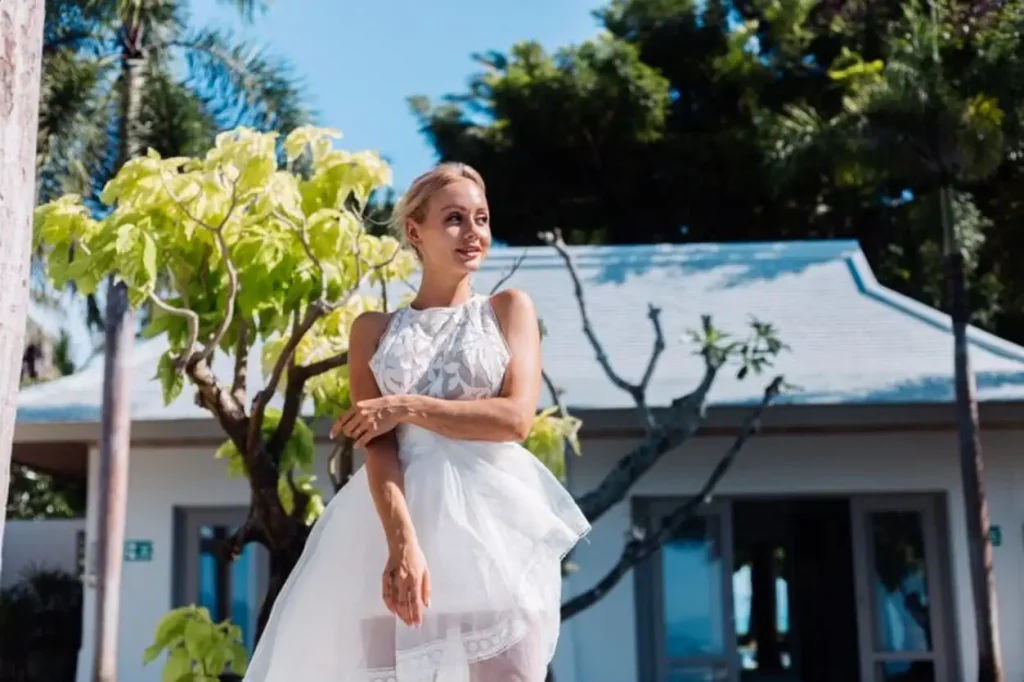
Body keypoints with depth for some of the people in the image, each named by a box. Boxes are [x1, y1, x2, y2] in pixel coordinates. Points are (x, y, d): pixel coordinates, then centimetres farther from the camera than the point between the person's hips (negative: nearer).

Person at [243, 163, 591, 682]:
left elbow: (517, 418, -2)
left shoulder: (509, 308, 12)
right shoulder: (375, 328, 12)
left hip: (494, 519, 0)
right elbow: (377, 444, -2)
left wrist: (407, 408, -7)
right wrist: (402, 543, -18)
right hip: (404, 517, 1)